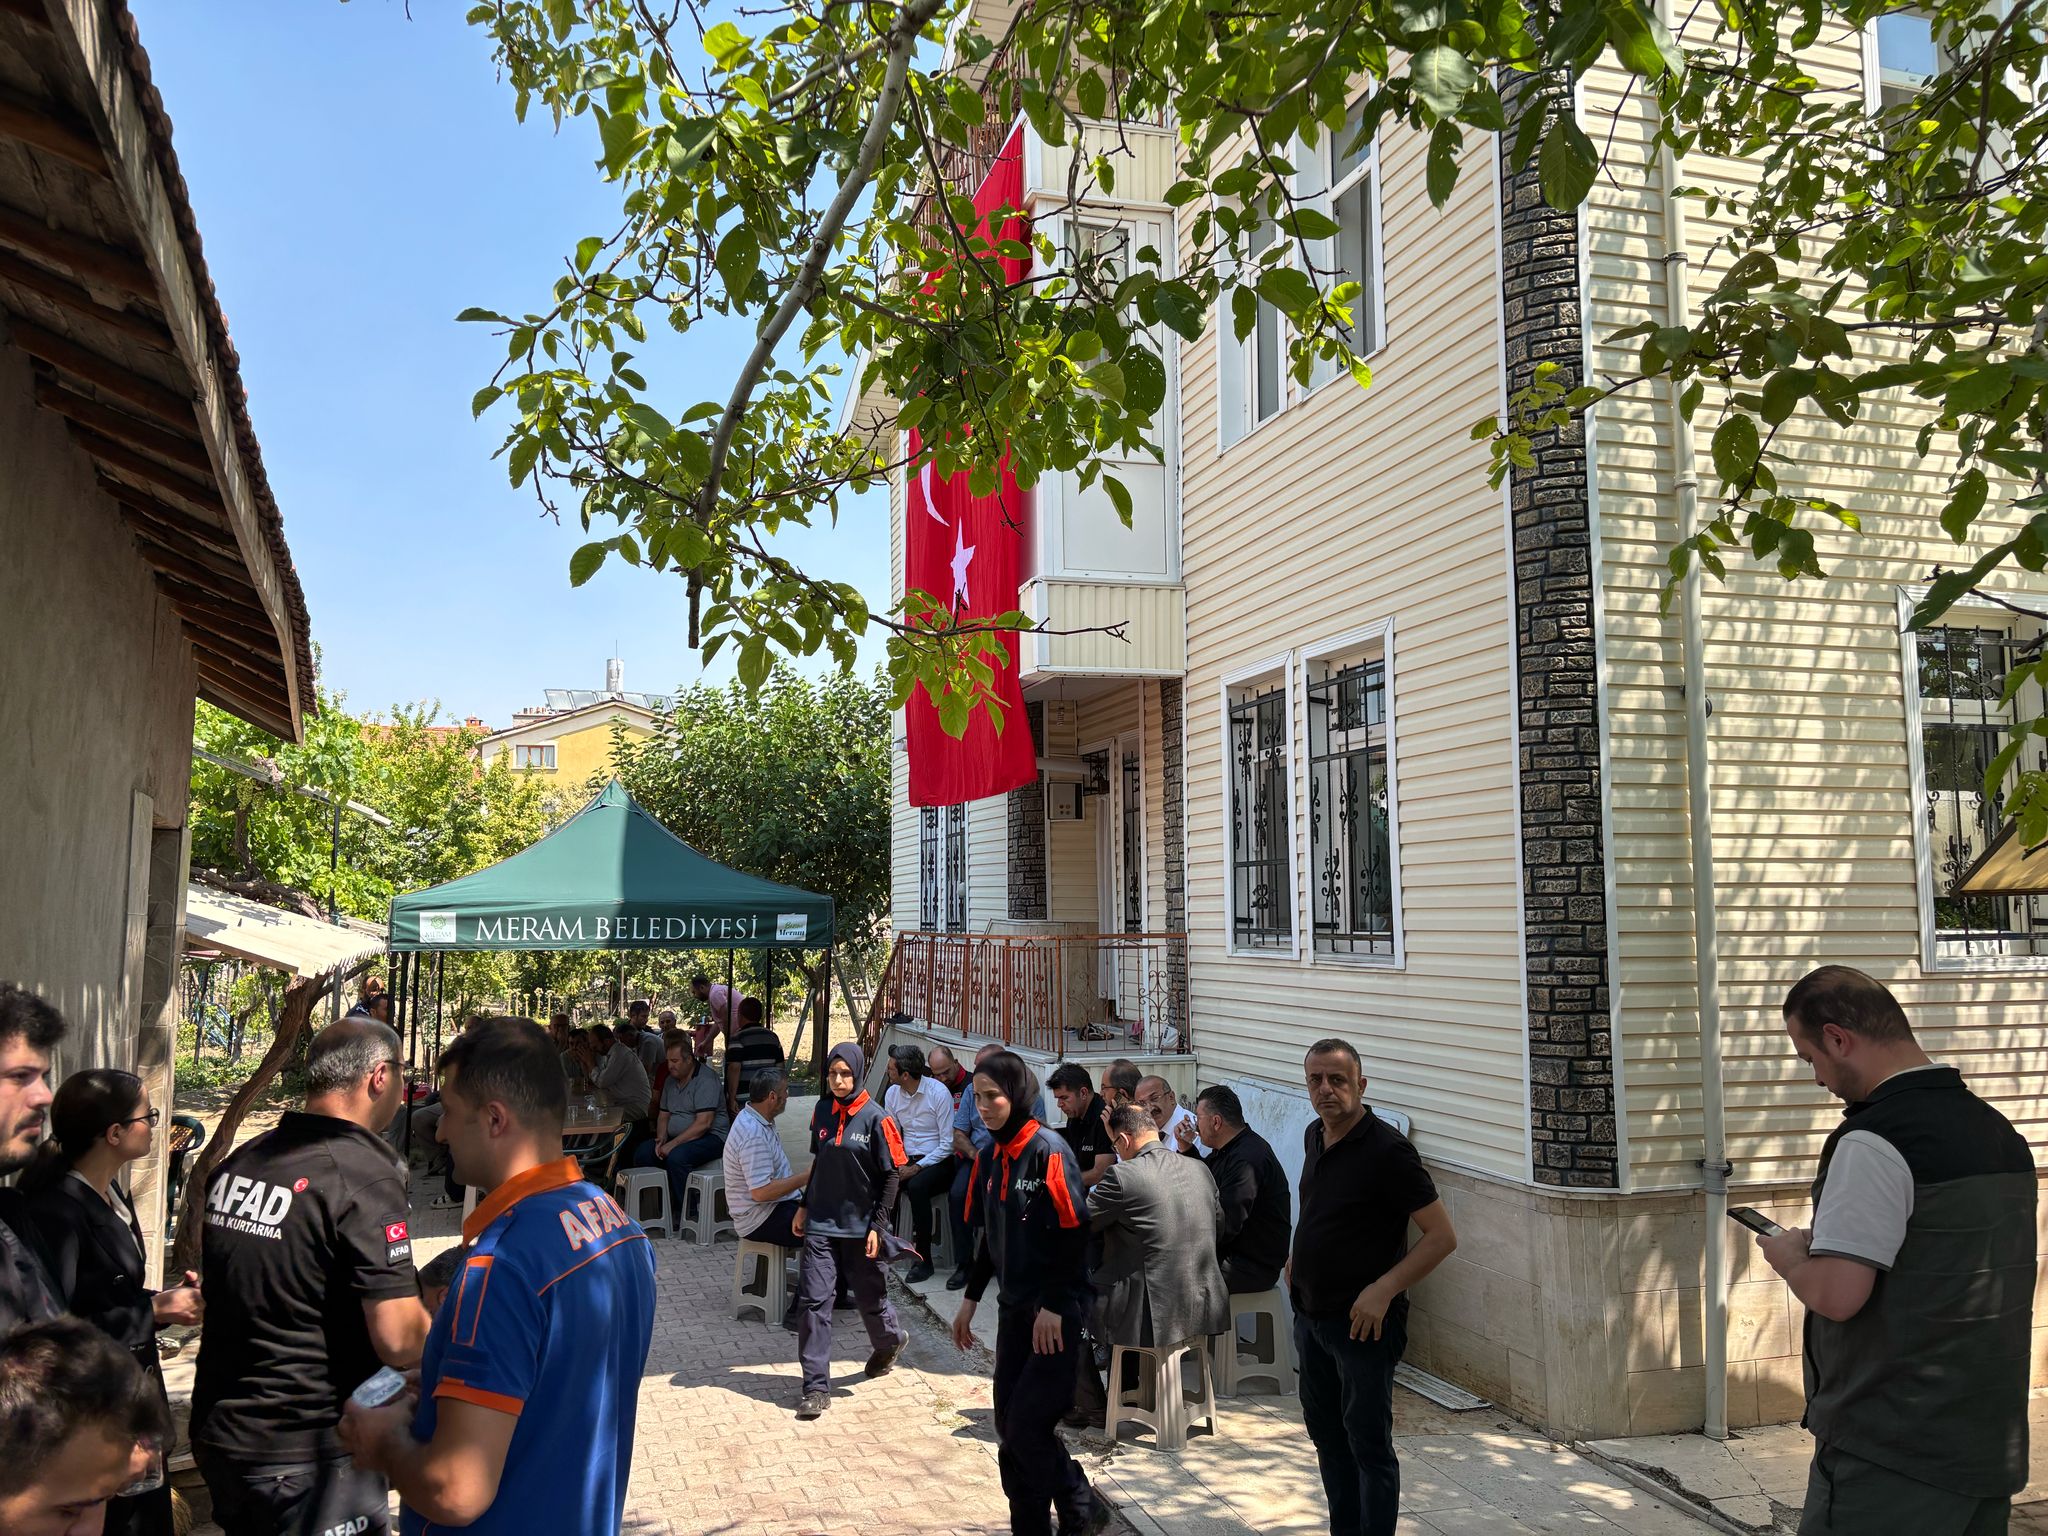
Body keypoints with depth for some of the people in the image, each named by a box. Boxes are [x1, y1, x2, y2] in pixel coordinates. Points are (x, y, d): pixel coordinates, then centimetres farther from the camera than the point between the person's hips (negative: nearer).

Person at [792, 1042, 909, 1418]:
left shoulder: (875, 1118, -12)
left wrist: (878, 1225, -12)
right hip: (821, 1224, 4)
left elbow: (892, 1174, -9)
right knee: (813, 1301, -4)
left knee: (870, 1298, 12)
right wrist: (805, 1207, 14)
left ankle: (890, 1341, 44)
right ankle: (816, 1388, 3)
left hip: (860, 1226, -3)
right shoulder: (822, 1111, 2)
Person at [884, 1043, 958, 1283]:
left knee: (917, 1186, -35)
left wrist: (918, 1168, -18)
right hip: (907, 1161, 5)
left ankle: (923, 1260, -23)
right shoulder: (892, 1093, 5)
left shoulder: (938, 1093, -13)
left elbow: (948, 1144, -13)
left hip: (937, 1162, -5)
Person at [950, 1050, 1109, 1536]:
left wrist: (1053, 1307, -19)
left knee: (1028, 1425, -7)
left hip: (1054, 1313, -7)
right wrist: (971, 1299, 16)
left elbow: (1075, 1232, -18)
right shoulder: (990, 1157, 7)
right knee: (1009, 1425, 9)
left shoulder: (1049, 1150, -16)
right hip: (1014, 1308, 7)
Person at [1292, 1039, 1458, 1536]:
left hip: (1362, 1323, -8)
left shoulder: (1387, 1150, -19)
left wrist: (1383, 1290, -24)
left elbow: (1442, 1237, -19)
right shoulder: (1314, 1137, 5)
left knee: (1369, 1446, 2)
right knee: (1327, 1436, 18)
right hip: (1311, 1316, 8)